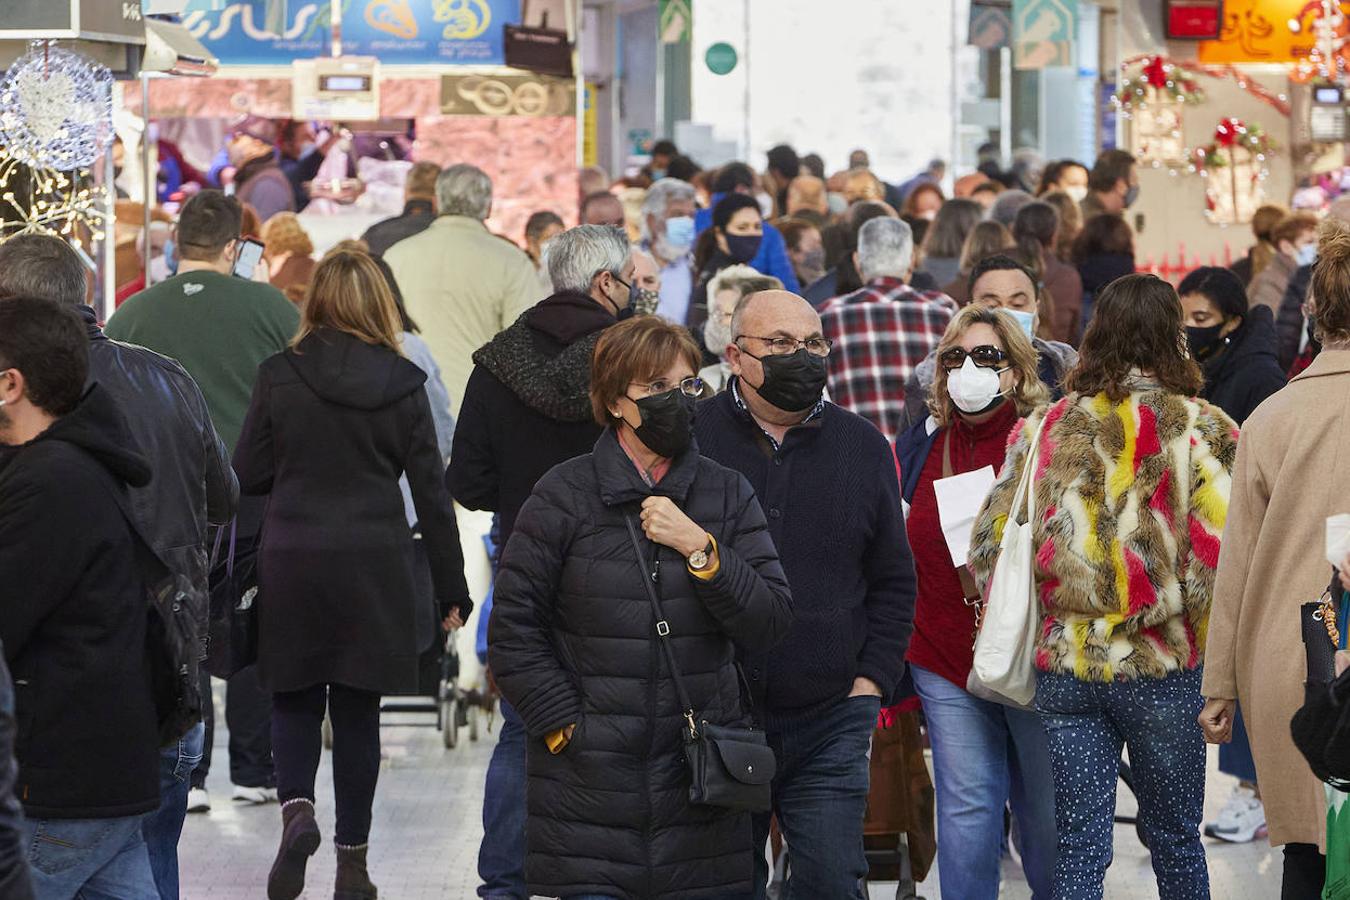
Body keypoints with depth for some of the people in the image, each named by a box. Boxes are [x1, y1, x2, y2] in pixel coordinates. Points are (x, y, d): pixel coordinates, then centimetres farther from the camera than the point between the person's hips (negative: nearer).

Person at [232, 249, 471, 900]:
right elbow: (431, 492, -2)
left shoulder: (277, 377, -5)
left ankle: (296, 807, -14)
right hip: (374, 565, 0)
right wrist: (452, 589, 5)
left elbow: (248, 474, 2)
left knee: (294, 699, 13)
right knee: (357, 711, 9)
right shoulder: (402, 384, -4)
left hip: (292, 559, 0)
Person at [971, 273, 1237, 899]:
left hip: (1063, 666, 2)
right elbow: (1221, 560, -13)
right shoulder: (1202, 430, -5)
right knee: (1174, 837, 13)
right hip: (1164, 667, -2)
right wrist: (1216, 662, 0)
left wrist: (1027, 632, 17)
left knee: (1078, 847, 4)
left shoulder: (1043, 428, 5)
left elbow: (987, 548, 6)